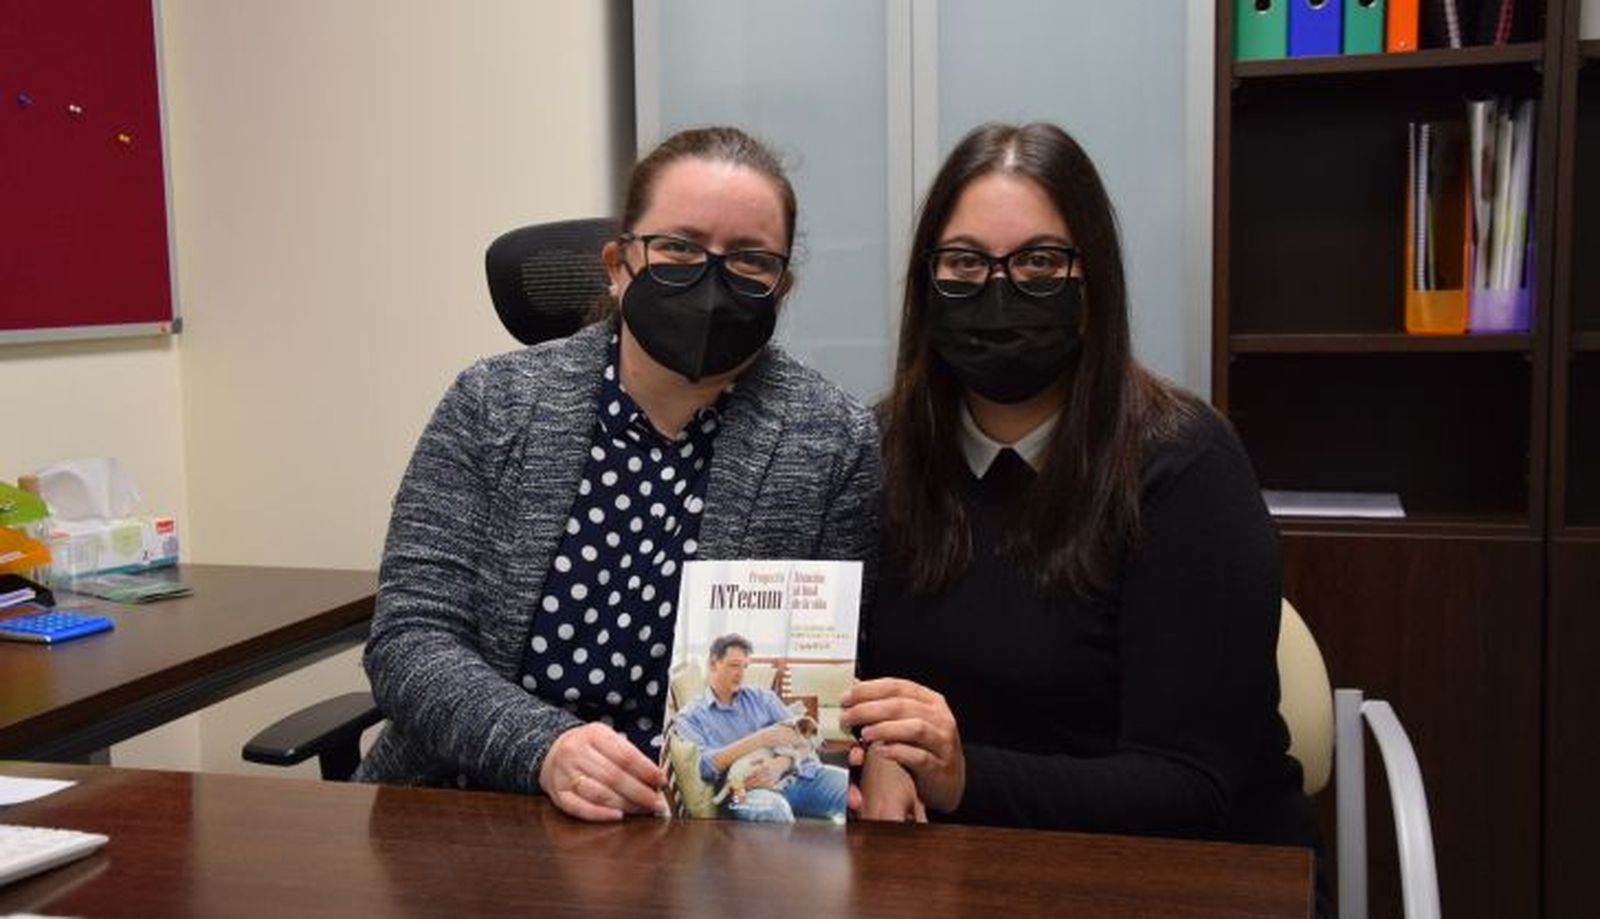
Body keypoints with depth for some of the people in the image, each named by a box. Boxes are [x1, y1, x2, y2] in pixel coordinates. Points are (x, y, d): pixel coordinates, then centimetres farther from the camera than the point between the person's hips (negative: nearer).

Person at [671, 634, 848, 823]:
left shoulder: (761, 696, 20)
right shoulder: (690, 717, 11)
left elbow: (799, 734, 8)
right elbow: (703, 765, -7)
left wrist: (780, 764, -15)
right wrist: (760, 739, -11)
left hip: (794, 775, 4)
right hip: (746, 790, -4)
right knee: (772, 809, -41)